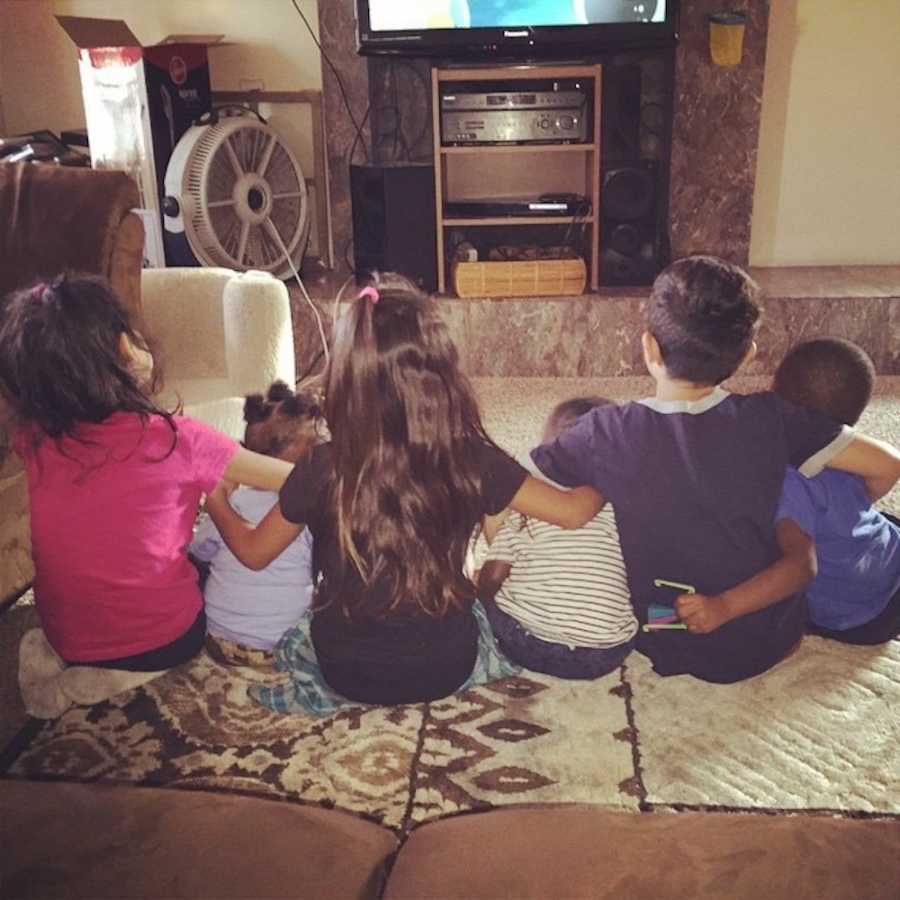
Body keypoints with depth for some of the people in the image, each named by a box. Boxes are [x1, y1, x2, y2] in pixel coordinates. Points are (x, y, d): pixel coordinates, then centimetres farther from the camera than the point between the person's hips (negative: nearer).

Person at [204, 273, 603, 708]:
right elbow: (574, 511, -9)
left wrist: (216, 500, 14)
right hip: (447, 671, -1)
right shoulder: (471, 461, -22)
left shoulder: (323, 469, -23)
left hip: (348, 676, 1)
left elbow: (253, 551, -6)